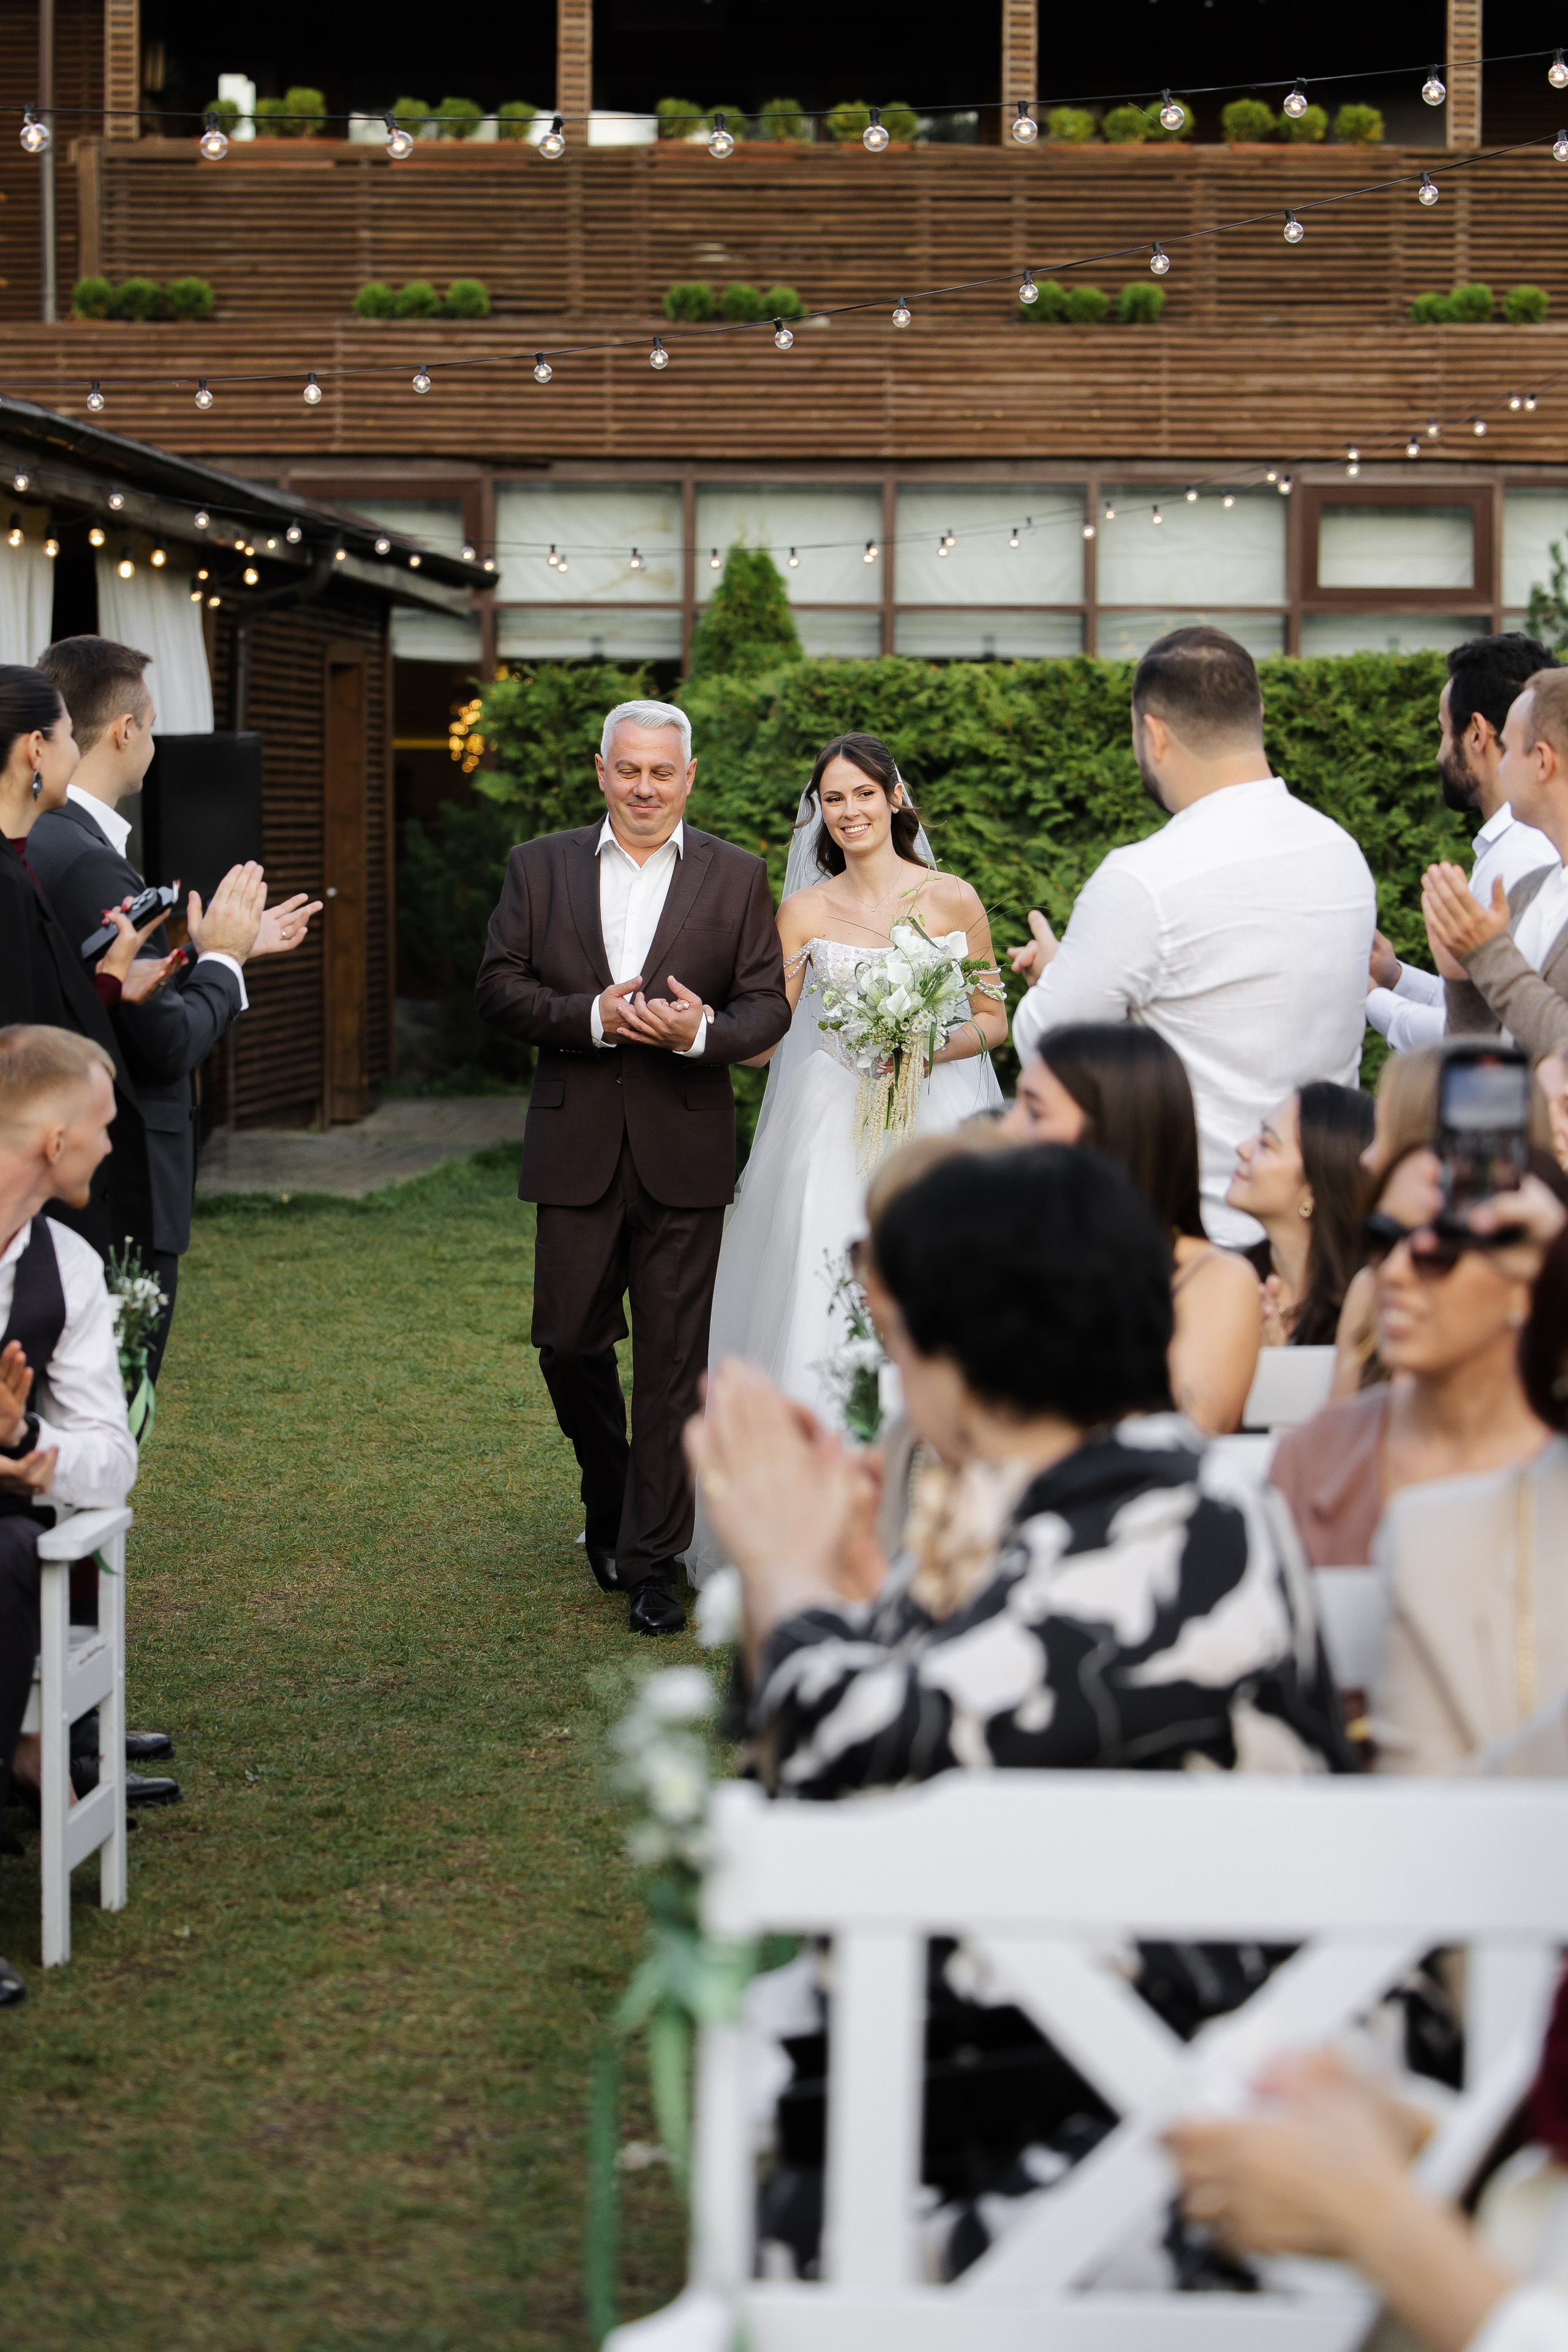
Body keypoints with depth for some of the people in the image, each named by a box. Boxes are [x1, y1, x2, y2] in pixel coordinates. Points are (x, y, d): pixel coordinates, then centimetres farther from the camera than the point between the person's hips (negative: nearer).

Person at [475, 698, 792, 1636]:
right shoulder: (541, 866, 6)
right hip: (578, 1147, 1)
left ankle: (653, 1558, 6)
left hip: (685, 1151, -1)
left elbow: (768, 1007, 0)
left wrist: (701, 1031, -21)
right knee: (570, 1341, 7)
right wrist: (593, 1016, -15)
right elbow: (500, 986, 0)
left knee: (674, 1360, 0)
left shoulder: (737, 878, 4)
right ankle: (610, 1502, 33)